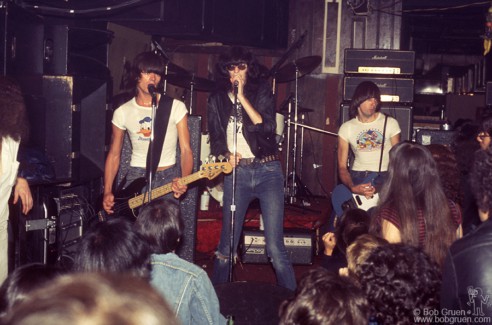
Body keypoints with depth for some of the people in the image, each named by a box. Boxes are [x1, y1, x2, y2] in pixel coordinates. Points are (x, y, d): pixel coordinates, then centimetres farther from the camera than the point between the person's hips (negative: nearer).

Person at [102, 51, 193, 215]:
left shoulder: (176, 107, -2)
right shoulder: (122, 112, 3)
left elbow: (186, 149, -5)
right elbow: (114, 154, 9)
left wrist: (184, 180, -23)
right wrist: (108, 192, 0)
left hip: (168, 178, -1)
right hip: (136, 178, 1)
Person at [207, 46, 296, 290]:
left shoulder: (261, 92, 4)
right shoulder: (217, 100, 11)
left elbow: (266, 127, -10)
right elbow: (215, 138, 13)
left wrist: (242, 97, -13)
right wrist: (227, 154, -7)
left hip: (267, 171, -2)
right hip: (236, 172, 2)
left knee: (275, 248, -7)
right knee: (227, 246, 4)